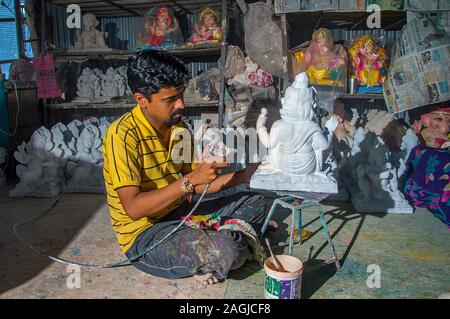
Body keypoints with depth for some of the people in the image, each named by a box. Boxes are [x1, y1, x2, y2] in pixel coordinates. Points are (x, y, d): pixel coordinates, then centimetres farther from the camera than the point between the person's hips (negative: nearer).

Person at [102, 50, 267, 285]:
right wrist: (190, 180, -31)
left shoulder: (179, 126, 3)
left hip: (180, 213, 8)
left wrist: (242, 176, -6)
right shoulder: (122, 135, -21)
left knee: (254, 203, 10)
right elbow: (133, 208, -26)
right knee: (224, 252, -31)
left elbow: (196, 186, 6)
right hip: (144, 233, -7)